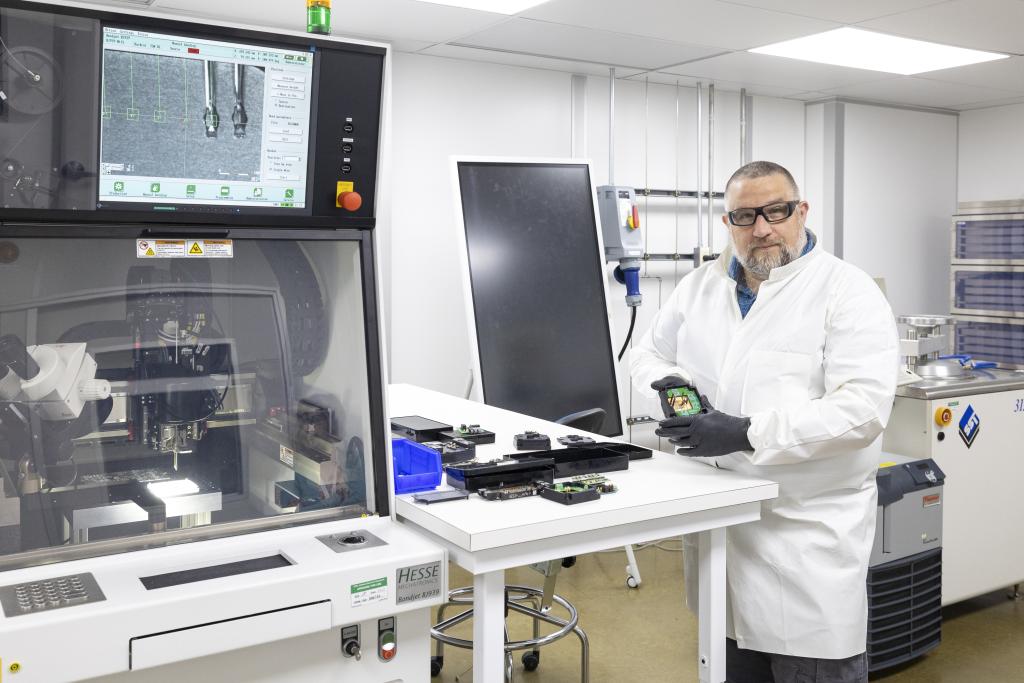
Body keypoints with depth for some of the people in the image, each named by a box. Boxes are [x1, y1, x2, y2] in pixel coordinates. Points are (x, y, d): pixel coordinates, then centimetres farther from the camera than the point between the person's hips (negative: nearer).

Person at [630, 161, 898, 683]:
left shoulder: (849, 292, -9)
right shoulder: (701, 286, 8)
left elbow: (861, 409, -20)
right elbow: (647, 353, 17)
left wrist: (746, 434, -25)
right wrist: (674, 381, -6)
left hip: (809, 537, -5)